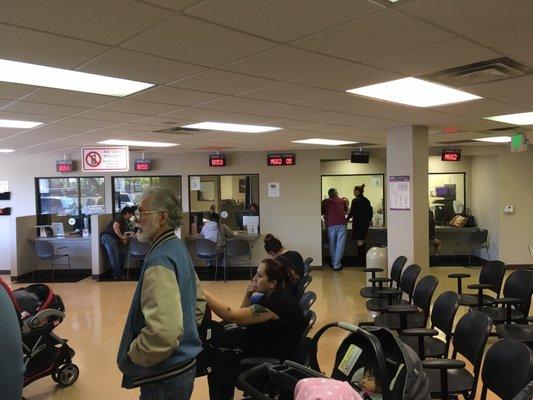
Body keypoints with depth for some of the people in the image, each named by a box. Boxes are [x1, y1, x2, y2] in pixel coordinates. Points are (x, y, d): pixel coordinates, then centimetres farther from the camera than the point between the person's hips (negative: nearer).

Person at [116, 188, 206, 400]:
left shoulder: (160, 259, -24)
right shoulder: (178, 247, 5)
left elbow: (163, 331, -33)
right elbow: (199, 300, 18)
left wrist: (132, 355, -18)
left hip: (165, 376, -9)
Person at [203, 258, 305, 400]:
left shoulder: (276, 303, -27)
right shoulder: (273, 295, 3)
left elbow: (230, 315, -29)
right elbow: (242, 318, 7)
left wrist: (202, 292, -27)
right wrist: (247, 296, -9)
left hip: (273, 358, -10)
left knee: (219, 361, -11)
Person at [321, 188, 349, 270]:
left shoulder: (325, 202, 9)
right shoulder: (343, 201, 14)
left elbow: (322, 213, 14)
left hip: (330, 224, 1)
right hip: (341, 224, 0)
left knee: (332, 244, 14)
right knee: (340, 244, 0)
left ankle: (333, 263, 23)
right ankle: (336, 264, -5)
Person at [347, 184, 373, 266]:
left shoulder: (355, 200, -13)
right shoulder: (367, 200, 8)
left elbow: (352, 212, -13)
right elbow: (370, 212, 13)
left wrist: (347, 219, 1)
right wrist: (368, 220, 25)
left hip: (358, 223, -7)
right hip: (366, 223, 7)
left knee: (359, 242, -2)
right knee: (362, 241, 18)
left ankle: (362, 261, -1)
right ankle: (364, 259, 20)